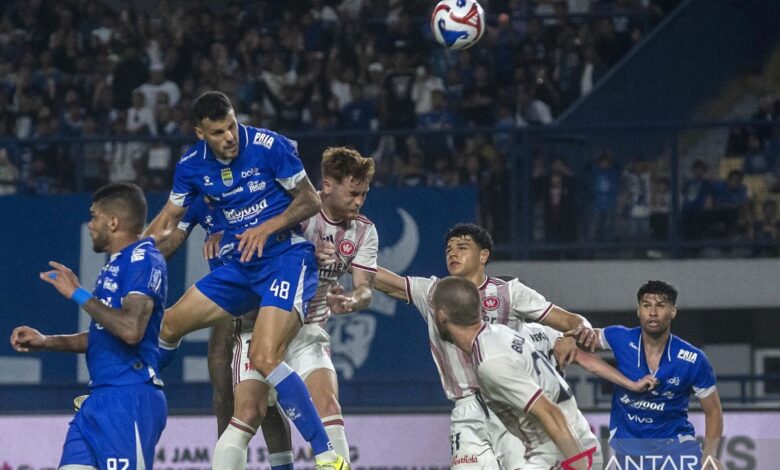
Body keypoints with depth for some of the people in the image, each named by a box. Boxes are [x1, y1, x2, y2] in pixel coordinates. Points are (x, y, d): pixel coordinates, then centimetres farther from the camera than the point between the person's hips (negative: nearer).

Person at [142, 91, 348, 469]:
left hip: (286, 258, -7)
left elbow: (311, 201, -8)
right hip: (239, 267, 7)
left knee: (265, 357, -25)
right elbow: (168, 221, 14)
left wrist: (267, 228, -21)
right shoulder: (192, 165, 1)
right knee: (168, 325, 12)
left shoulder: (270, 146, -15)